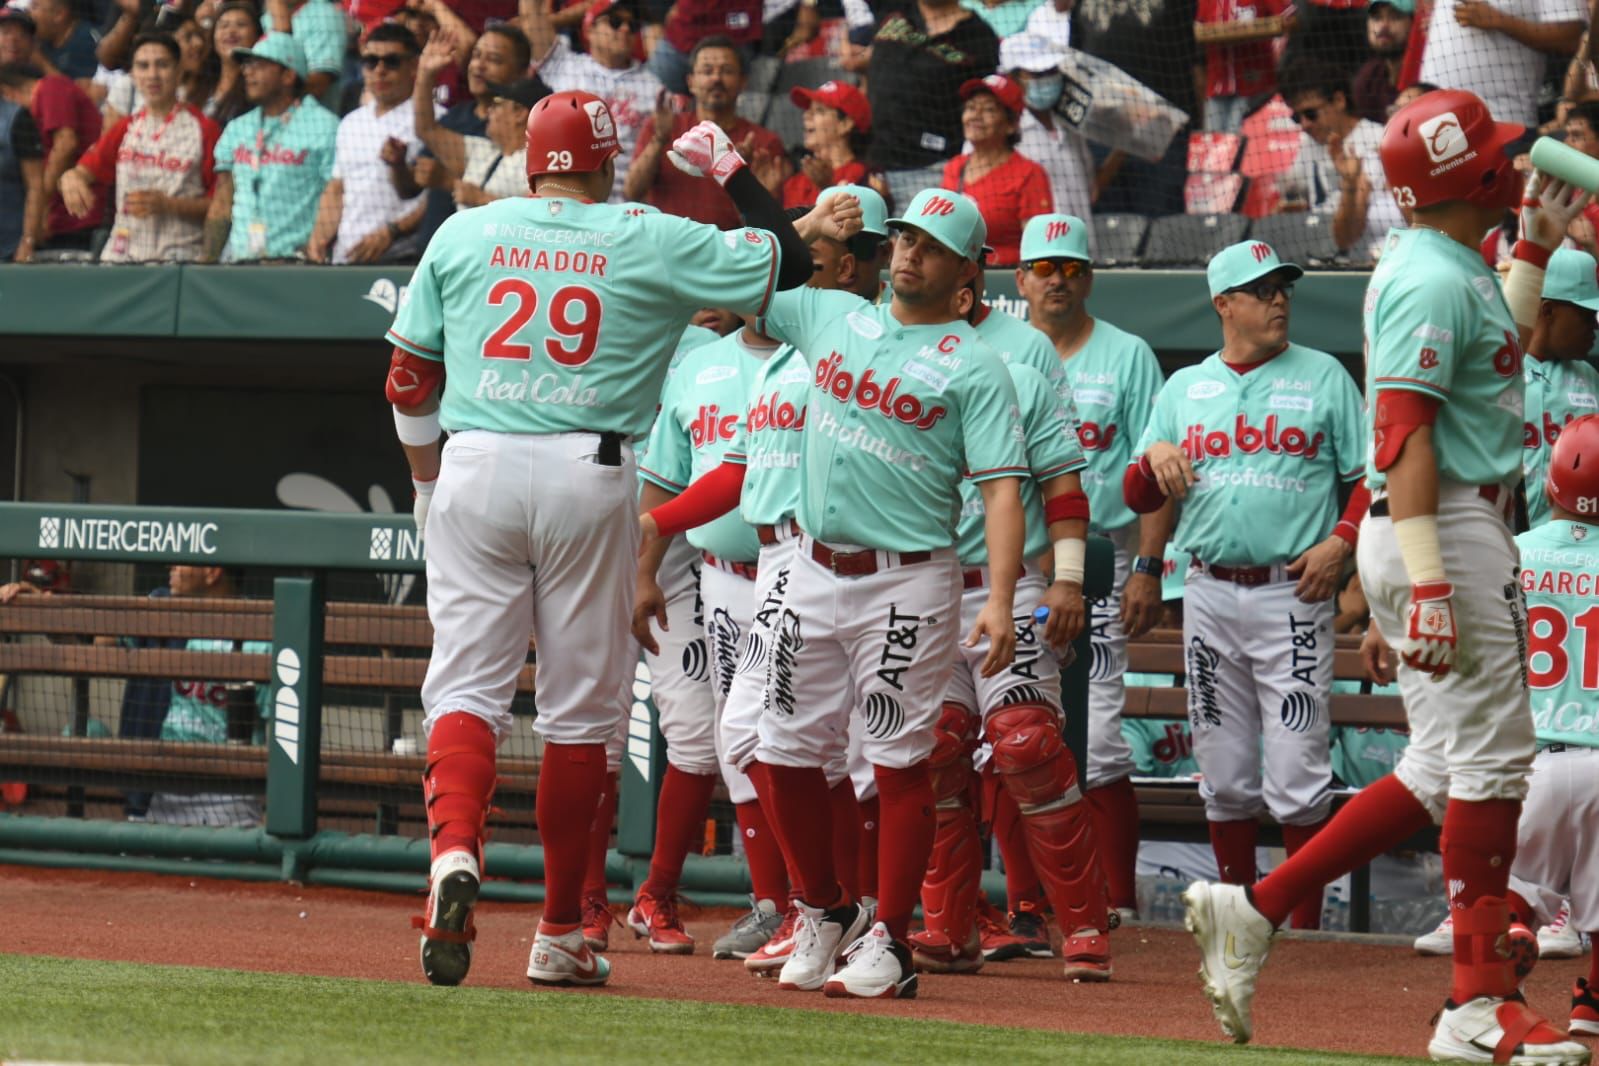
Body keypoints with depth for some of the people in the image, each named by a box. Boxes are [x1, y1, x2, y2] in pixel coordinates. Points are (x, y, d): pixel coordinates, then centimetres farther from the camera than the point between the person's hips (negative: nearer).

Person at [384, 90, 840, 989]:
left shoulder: (463, 234, 9)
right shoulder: (653, 241, 3)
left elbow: (409, 379, 12)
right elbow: (789, 262, 8)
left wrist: (428, 483, 24)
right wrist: (729, 168, 20)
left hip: (476, 470, 1)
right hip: (589, 476, -1)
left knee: (466, 682, 1)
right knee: (582, 705, 6)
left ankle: (455, 852, -28)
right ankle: (562, 934, 10)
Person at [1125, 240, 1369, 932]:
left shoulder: (1323, 377, 6)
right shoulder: (1183, 389, 15)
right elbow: (1137, 498, 14)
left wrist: (1340, 543, -11)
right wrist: (1156, 456, -7)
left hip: (1292, 595, -3)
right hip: (1210, 595, 3)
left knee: (1296, 771, -9)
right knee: (1224, 774, 6)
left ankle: (1304, 928, -6)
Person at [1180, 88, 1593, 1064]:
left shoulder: (1461, 271, 16)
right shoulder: (1433, 279, -16)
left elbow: (1500, 358, 37)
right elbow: (1402, 434, -23)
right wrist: (1429, 582, -29)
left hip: (1463, 529, 10)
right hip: (1448, 532, -10)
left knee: (1447, 770, 12)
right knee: (1493, 758, -7)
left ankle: (1254, 910, 11)